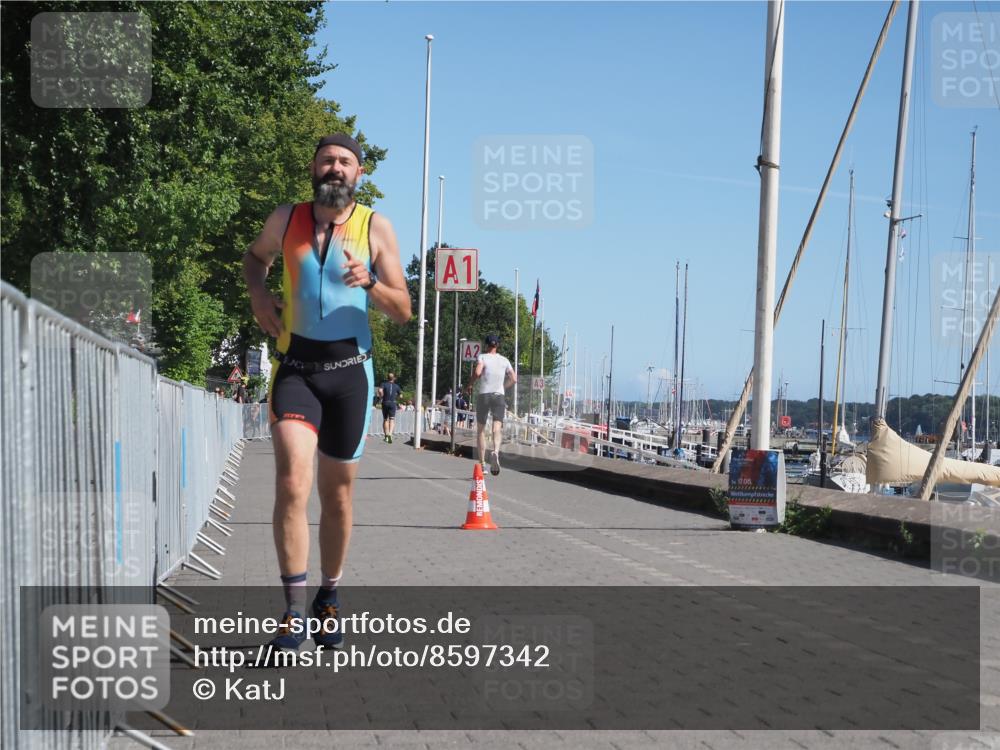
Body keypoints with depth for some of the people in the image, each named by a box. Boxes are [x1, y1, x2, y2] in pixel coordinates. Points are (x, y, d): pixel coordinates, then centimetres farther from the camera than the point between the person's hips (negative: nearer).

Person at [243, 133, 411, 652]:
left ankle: (328, 599, 29)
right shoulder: (286, 220, 4)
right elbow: (255, 257, 26)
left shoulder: (375, 228, 0)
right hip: (294, 367, 0)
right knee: (292, 481, -20)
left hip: (349, 369, 1)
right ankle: (294, 612, -16)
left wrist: (369, 283, -20)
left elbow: (403, 311, 0)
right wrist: (258, 295, 5)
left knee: (337, 492, 10)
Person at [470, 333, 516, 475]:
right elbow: (514, 379, 8)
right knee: (497, 428, -9)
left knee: (481, 429, 12)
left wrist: (471, 384, -1)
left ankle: (482, 462, 12)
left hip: (483, 395, -1)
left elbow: (477, 372, -18)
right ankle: (495, 452, -40)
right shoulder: (504, 360, 10)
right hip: (499, 396, 1)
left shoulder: (482, 357, 0)